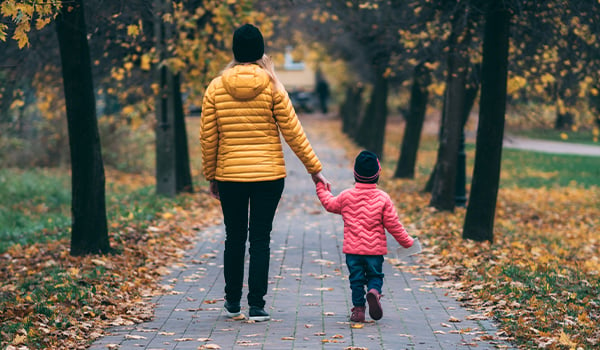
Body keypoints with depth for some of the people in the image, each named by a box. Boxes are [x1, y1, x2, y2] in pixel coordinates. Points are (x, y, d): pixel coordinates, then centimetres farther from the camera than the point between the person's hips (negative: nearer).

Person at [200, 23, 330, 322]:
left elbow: (207, 138, 1)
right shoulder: (272, 87, -5)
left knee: (234, 238, 15)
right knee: (260, 239, 4)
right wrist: (314, 169, 4)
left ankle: (233, 302, 25)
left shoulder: (216, 87, -1)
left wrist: (210, 176, 13)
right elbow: (293, 132, -4)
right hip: (268, 175, -1)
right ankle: (256, 305, 2)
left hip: (229, 176, 2)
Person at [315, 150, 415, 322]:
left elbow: (330, 204, 17)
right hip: (375, 249, 0)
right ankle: (374, 291, -17)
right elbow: (393, 224, -2)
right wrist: (406, 241, 10)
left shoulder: (346, 196, -3)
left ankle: (358, 308, 4)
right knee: (375, 275, 13)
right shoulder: (383, 198, -5)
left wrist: (321, 188, 34)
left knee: (356, 278, 9)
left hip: (352, 249, 1)